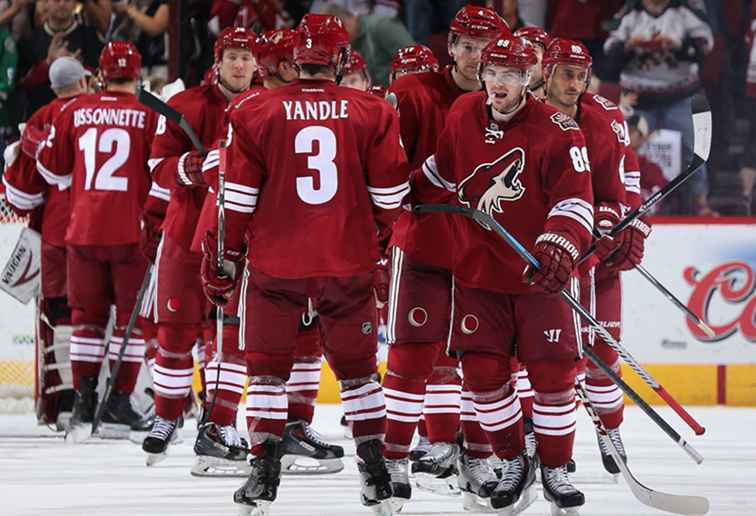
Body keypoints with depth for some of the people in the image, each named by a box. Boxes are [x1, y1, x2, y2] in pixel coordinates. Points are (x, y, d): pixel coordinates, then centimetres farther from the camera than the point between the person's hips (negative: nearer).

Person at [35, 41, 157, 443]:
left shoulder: (74, 112, 5)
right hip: (132, 230, -3)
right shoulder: (150, 114, -4)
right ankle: (118, 402, 3)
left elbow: (52, 166, 12)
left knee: (87, 314, 11)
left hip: (83, 229, 3)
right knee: (132, 315, 6)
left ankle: (83, 400, 7)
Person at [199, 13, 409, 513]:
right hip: (349, 262, 1)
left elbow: (237, 199, -2)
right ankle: (375, 471, 13)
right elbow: (389, 195, 2)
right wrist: (376, 229, 21)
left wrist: (222, 259, 8)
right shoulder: (373, 114, -2)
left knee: (269, 367, 11)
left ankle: (265, 471, 6)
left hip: (275, 262, -1)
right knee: (357, 368, 15)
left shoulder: (258, 114, -4)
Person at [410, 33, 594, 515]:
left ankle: (555, 470, 12)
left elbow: (575, 198, -19)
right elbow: (444, 171, 17)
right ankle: (515, 464, 16)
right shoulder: (463, 115, -1)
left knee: (553, 371, -4)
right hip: (478, 269, 4)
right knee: (483, 371, -1)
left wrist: (559, 246, -33)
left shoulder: (557, 131, -15)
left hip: (539, 272, -3)